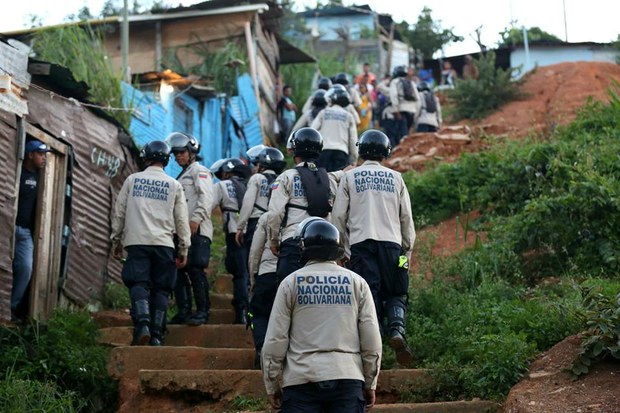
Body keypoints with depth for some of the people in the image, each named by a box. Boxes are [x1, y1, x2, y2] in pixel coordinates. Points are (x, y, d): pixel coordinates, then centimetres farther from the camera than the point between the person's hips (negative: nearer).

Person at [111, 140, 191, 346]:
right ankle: (157, 335, -1)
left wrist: (116, 240, 19)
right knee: (161, 289, 4)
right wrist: (184, 248, 12)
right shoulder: (174, 185, 8)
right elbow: (182, 219, 7)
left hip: (137, 242, 0)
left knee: (138, 284, -3)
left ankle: (142, 323, -25)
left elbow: (119, 212, 10)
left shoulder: (132, 180, 8)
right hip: (164, 244, 0)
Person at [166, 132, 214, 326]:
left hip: (197, 230, -9)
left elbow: (206, 197, -12)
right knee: (178, 270, 7)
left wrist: (196, 219, -22)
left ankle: (203, 311, -10)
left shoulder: (199, 171, 1)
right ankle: (183, 311, 11)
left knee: (195, 270, -13)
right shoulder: (181, 176, 28)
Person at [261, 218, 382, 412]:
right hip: (348, 378, 1)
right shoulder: (357, 283, 8)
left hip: (301, 381, -1)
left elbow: (275, 340, 1)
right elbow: (372, 340, 4)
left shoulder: (291, 282, 4)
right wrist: (370, 384, 13)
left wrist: (271, 386, 9)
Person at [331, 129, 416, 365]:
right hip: (391, 242, 1)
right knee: (395, 294, 9)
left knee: (369, 295, -2)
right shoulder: (395, 178, 12)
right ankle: (396, 329, -17)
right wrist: (408, 250, 17)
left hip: (361, 242, -1)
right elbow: (406, 218, 11)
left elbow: (338, 216, 5)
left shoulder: (350, 177, 8)